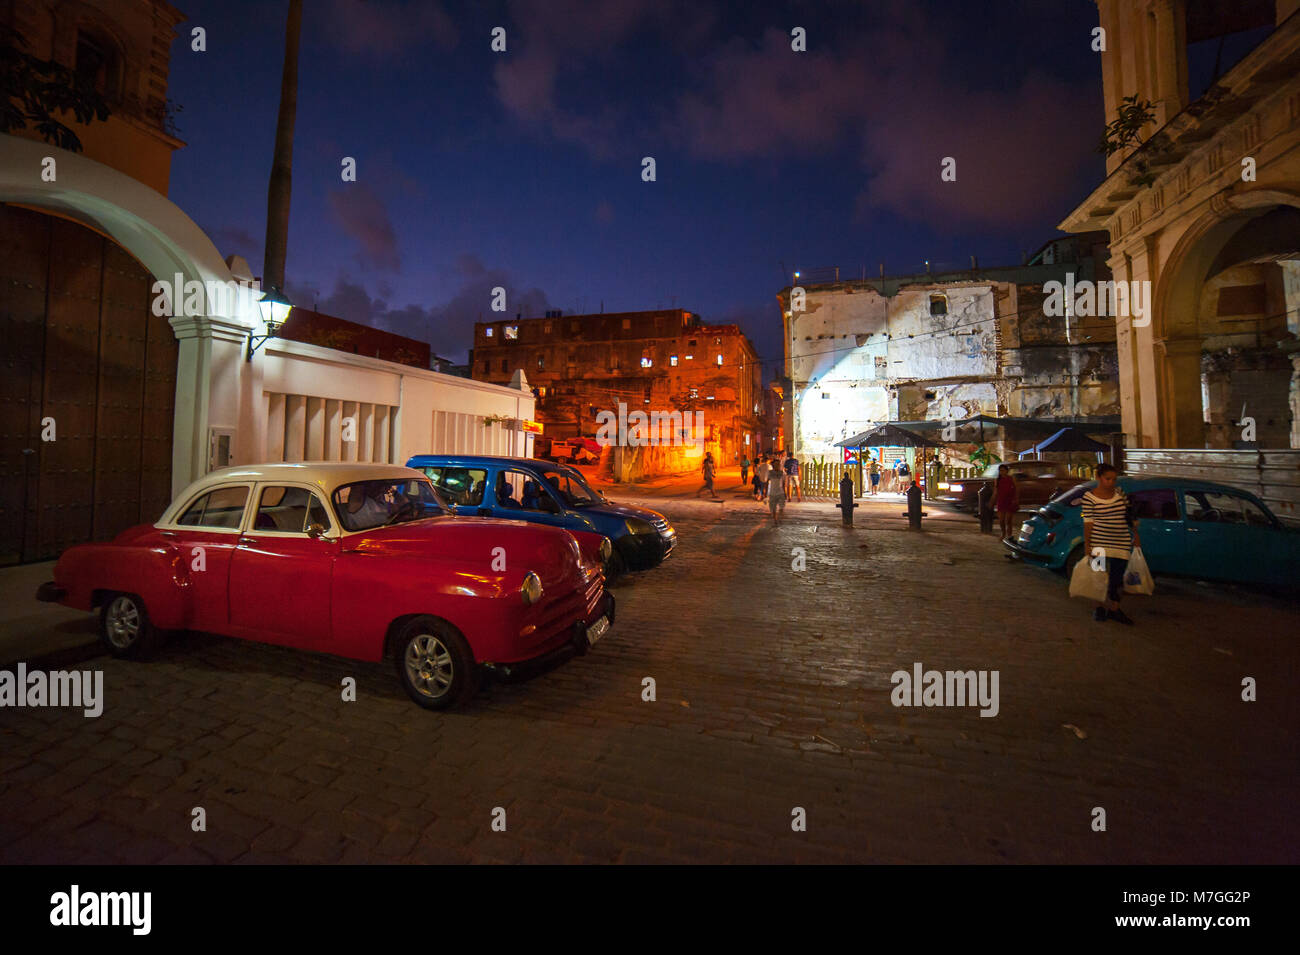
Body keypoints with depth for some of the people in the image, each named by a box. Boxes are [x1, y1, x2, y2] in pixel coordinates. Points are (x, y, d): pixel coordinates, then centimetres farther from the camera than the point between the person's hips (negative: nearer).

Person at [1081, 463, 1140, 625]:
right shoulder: (1089, 497, -9)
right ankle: (1100, 607, 18)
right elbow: (1088, 523, -9)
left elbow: (1129, 515, 15)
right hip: (1099, 543, -4)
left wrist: (1135, 535, 15)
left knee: (1118, 578, 7)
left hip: (1122, 543, 4)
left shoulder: (1120, 493, 6)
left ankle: (1114, 609, 20)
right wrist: (1087, 547, -10)